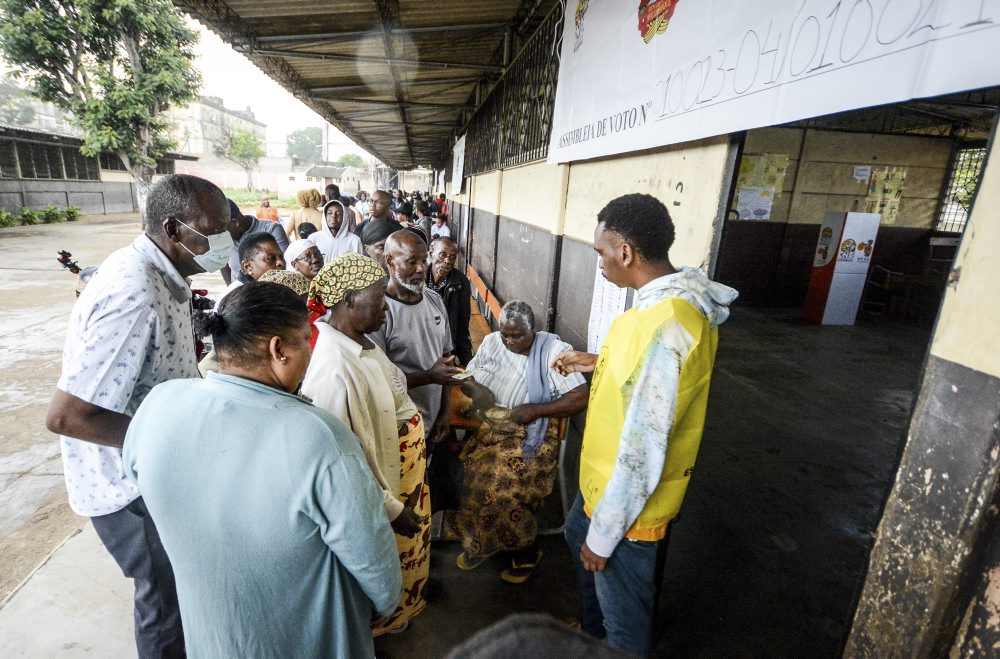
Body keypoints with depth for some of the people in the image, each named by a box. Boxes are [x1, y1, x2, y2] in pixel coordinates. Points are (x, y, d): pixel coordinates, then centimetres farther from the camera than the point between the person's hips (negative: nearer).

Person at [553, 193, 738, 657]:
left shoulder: (660, 327, -35)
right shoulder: (684, 300, -3)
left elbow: (641, 453, -30)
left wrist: (603, 538, -18)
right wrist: (600, 363, 12)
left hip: (628, 501, -10)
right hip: (606, 479, 10)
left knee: (625, 618, 16)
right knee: (577, 536, 34)